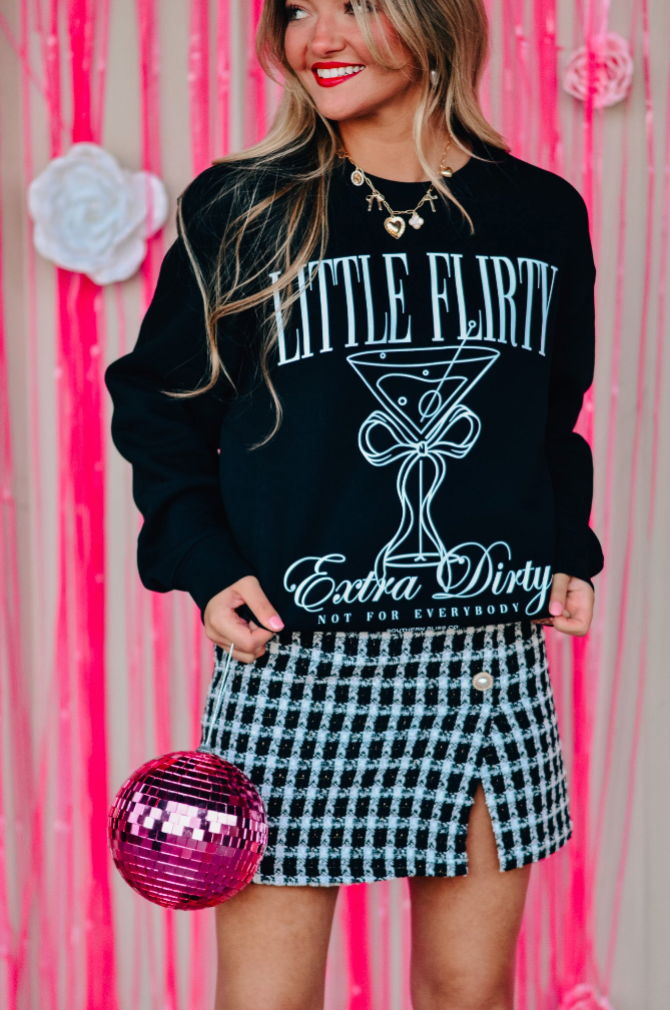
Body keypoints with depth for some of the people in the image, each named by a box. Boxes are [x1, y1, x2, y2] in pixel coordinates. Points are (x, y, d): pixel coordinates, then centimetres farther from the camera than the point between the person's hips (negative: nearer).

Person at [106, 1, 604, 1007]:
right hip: (298, 668, -2)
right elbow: (160, 405, 7)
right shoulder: (236, 209, -1)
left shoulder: (545, 214, 7)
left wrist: (568, 555, 8)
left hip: (492, 660, 3)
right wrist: (206, 565, -6)